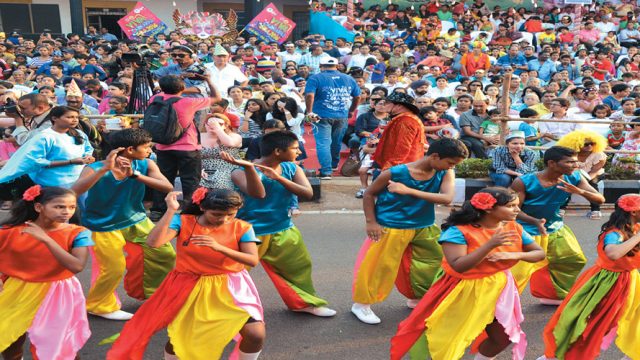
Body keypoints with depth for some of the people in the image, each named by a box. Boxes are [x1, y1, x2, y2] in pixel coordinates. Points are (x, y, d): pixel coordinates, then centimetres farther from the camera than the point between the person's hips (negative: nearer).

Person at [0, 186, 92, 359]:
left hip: (57, 295, -2)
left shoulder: (77, 233, -16)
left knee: (56, 345, 7)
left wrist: (45, 238, -31)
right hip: (16, 292, 2)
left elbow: (77, 266, -28)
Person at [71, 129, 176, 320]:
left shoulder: (145, 165, -13)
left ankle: (149, 292, 31)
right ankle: (98, 306, 25)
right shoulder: (95, 169, -23)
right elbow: (75, 192, -39)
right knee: (114, 269, -5)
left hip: (137, 221, 5)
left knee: (166, 256, 5)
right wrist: (105, 169, -45)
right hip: (103, 227, -5)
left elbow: (168, 188, -24)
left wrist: (134, 174, -33)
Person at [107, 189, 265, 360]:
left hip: (229, 286, 0)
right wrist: (171, 210, -28)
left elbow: (253, 260, -17)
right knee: (178, 336, 4)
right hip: (188, 285, 0)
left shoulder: (241, 227, -11)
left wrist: (219, 247, -30)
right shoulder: (183, 221, -12)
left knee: (256, 335, -13)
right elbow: (153, 242, -24)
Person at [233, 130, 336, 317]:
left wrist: (278, 177, -26)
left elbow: (308, 193, -16)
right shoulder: (241, 172, -19)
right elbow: (258, 194, -35)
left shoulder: (292, 168, -3)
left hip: (284, 230, 6)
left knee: (299, 267, 19)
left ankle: (305, 303, 42)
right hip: (251, 233, -5)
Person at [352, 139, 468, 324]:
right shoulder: (395, 173, -22)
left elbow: (447, 198, -27)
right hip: (391, 228, -5)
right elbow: (369, 194, -9)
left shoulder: (445, 174, -11)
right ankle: (361, 304, 21)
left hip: (424, 227, 6)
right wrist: (371, 222, -15)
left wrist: (409, 191, -31)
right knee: (380, 266, 0)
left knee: (437, 262, 14)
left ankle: (417, 299, 37)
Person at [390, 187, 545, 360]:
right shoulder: (459, 230, -24)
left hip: (498, 287, 5)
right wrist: (490, 245, -39)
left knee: (504, 337, 14)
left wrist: (515, 255, -20)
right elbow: (458, 266, -32)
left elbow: (540, 253, 1)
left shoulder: (513, 228, -6)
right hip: (463, 289, -5)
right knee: (440, 335, 7)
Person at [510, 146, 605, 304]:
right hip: (528, 230, -7)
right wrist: (535, 221, -39)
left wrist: (581, 192, -34)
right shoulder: (524, 182, -27)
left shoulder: (574, 178, -13)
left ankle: (553, 295, 38)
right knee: (519, 270, -11)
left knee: (574, 261, 18)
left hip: (556, 229, 7)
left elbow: (600, 199, -12)